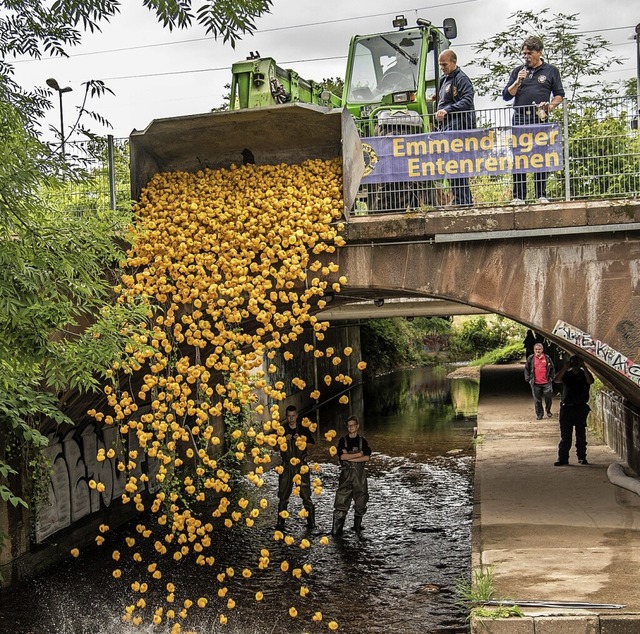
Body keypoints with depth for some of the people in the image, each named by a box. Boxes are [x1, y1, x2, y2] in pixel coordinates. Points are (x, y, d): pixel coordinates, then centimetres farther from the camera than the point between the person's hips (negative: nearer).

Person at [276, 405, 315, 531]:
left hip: (301, 465, -1)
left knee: (306, 494, -4)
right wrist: (284, 439, -12)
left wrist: (301, 440, -14)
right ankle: (280, 523, 9)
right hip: (286, 465, 1)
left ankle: (311, 522, 1)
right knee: (283, 496, 2)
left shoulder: (303, 429, 5)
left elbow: (312, 444, 2)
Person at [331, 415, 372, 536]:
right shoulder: (343, 441, 4)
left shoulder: (362, 441, 6)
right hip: (346, 473, -2)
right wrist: (358, 454, -9)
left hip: (360, 474, 2)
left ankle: (357, 525, 21)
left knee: (360, 500, 7)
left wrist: (350, 458, -12)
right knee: (341, 501, -7)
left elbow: (367, 457, -7)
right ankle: (337, 528, -6)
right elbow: (342, 456, -10)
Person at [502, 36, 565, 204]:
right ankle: (518, 196, 1)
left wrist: (550, 106, -8)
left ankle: (541, 195, 5)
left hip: (540, 119, -1)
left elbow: (559, 95, 10)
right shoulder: (517, 71, 17)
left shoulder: (551, 71, 12)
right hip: (520, 118, 2)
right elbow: (506, 95, 11)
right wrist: (517, 82, -4)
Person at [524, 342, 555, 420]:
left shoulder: (547, 358, 4)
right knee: (537, 399, 4)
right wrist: (528, 379, 1)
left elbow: (552, 368, 12)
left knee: (548, 397, 1)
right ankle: (539, 414, 15)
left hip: (546, 382, 0)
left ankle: (548, 411, 25)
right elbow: (526, 369, 7)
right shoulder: (530, 358, 2)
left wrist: (551, 378, 5)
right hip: (535, 383, 0)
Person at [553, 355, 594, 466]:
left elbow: (590, 381, -16)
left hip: (581, 408, -1)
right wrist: (565, 368, -13)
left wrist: (583, 367, -17)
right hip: (566, 407, 1)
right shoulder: (566, 374, 10)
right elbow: (556, 380, -8)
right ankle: (563, 458, 3)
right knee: (565, 436, 1)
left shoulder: (584, 374, 5)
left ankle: (582, 457, 12)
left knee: (581, 435, 3)